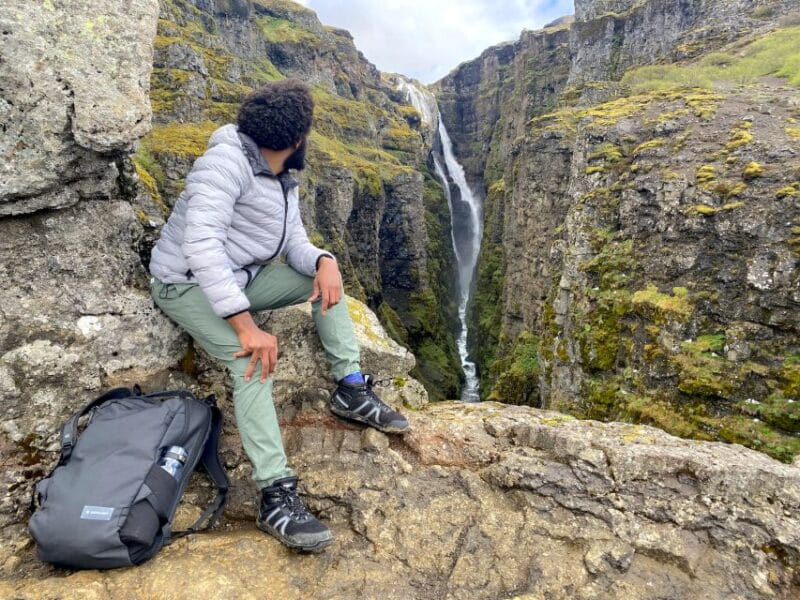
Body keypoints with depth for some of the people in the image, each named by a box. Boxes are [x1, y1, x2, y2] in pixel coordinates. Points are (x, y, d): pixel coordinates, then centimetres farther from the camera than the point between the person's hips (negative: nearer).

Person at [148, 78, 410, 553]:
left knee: (326, 277, 0)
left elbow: (296, 245, 3)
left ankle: (351, 389, -1)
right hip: (188, 285, -8)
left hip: (241, 279, 9)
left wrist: (324, 261, -23)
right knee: (254, 358, -30)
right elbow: (201, 246, -32)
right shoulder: (227, 161, -21)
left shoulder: (285, 183, 7)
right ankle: (277, 495, -26)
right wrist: (246, 325, -38)